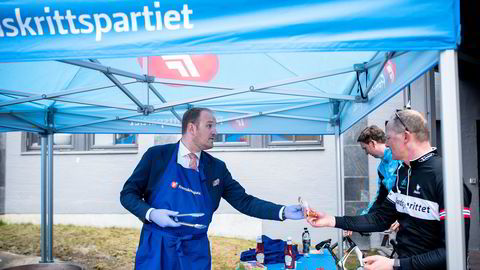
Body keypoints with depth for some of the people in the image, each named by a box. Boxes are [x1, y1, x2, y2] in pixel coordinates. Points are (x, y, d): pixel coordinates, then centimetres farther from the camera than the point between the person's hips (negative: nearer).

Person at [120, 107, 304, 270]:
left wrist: (282, 212, -7)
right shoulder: (157, 155, -4)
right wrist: (151, 213, -18)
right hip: (157, 247, -2)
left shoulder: (217, 167, 4)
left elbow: (244, 201, 4)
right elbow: (128, 193, 0)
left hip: (196, 251, 3)